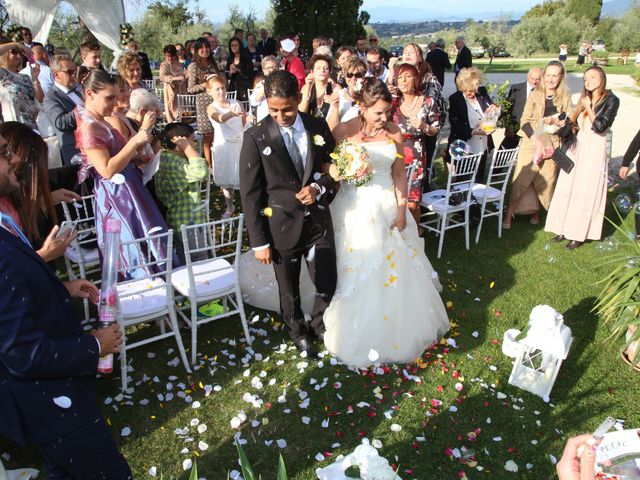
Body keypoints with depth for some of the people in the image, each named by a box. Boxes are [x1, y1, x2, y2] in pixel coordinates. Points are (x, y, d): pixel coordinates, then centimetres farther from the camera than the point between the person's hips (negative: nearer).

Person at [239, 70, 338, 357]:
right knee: (289, 290, 16)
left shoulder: (319, 127, -2)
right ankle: (298, 332, 44)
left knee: (328, 284, 11)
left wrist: (318, 187, -15)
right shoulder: (256, 137, -12)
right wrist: (259, 241, -9)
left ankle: (319, 325, 42)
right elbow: (250, 194, -9)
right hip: (281, 225, -2)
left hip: (318, 220, 3)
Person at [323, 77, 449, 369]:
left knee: (395, 270, 11)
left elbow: (400, 173, 3)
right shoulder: (344, 132, -10)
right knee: (357, 273, 6)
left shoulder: (393, 132, -1)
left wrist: (401, 212, -2)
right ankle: (359, 334, 28)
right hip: (355, 210, -3)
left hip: (388, 206, 3)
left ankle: (398, 330, 35)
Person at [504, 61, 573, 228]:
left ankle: (536, 211, 24)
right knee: (521, 178, -6)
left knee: (545, 181, 6)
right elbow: (525, 120, -3)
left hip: (552, 144, 2)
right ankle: (509, 215, -1)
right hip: (531, 141, -2)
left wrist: (555, 120, -16)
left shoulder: (565, 97, 6)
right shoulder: (535, 94, 2)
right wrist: (533, 136, -18)